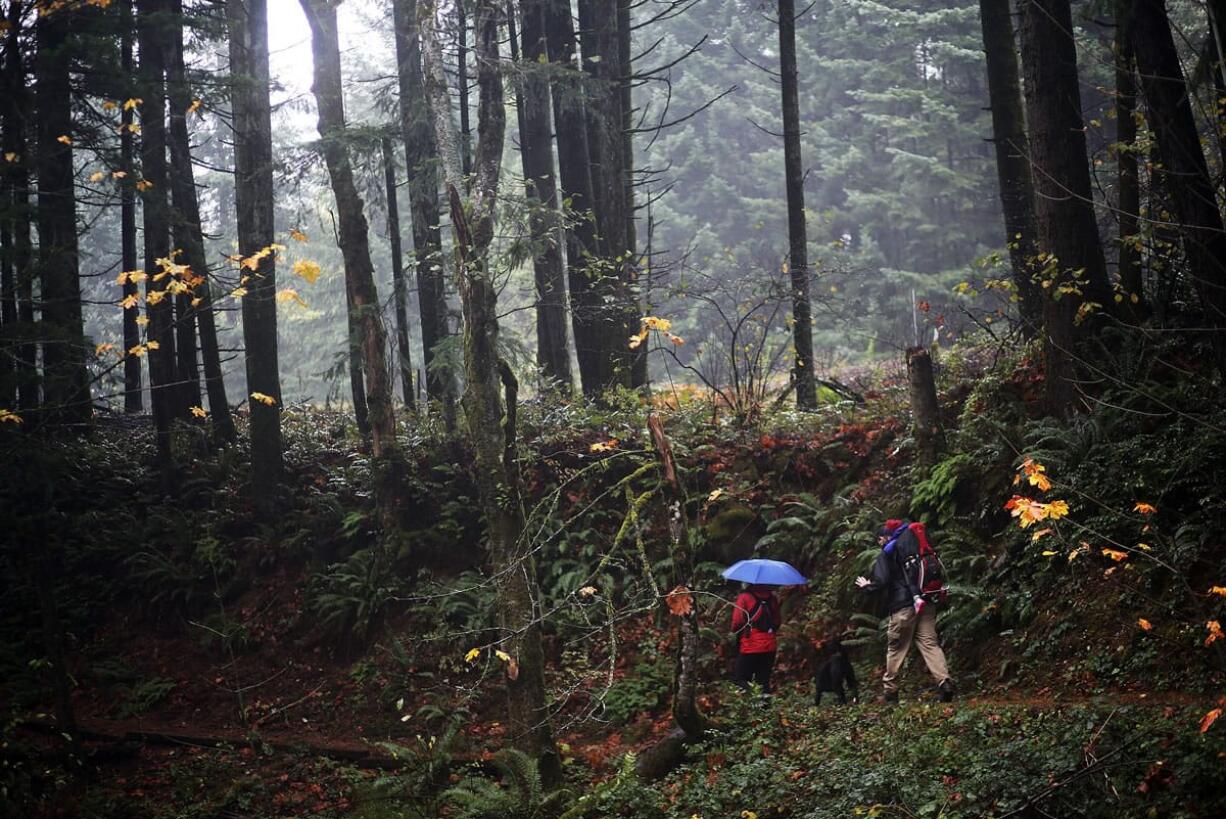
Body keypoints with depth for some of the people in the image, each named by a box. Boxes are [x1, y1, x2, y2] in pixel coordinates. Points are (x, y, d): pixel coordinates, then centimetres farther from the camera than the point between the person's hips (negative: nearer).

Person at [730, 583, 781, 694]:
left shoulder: (745, 597, -11)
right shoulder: (772, 598, 5)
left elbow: (737, 622, -10)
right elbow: (777, 623, 12)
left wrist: (734, 630, 9)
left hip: (749, 647, -5)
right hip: (769, 647, 5)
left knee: (740, 680, 2)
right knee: (764, 681, 11)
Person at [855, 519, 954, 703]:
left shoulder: (886, 554, 0)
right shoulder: (915, 546, 18)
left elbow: (881, 582, -8)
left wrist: (867, 585, 10)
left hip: (903, 607, -5)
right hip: (926, 603, 5)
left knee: (896, 648, 6)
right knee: (930, 643, -1)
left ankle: (890, 690, 11)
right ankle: (944, 680, -20)